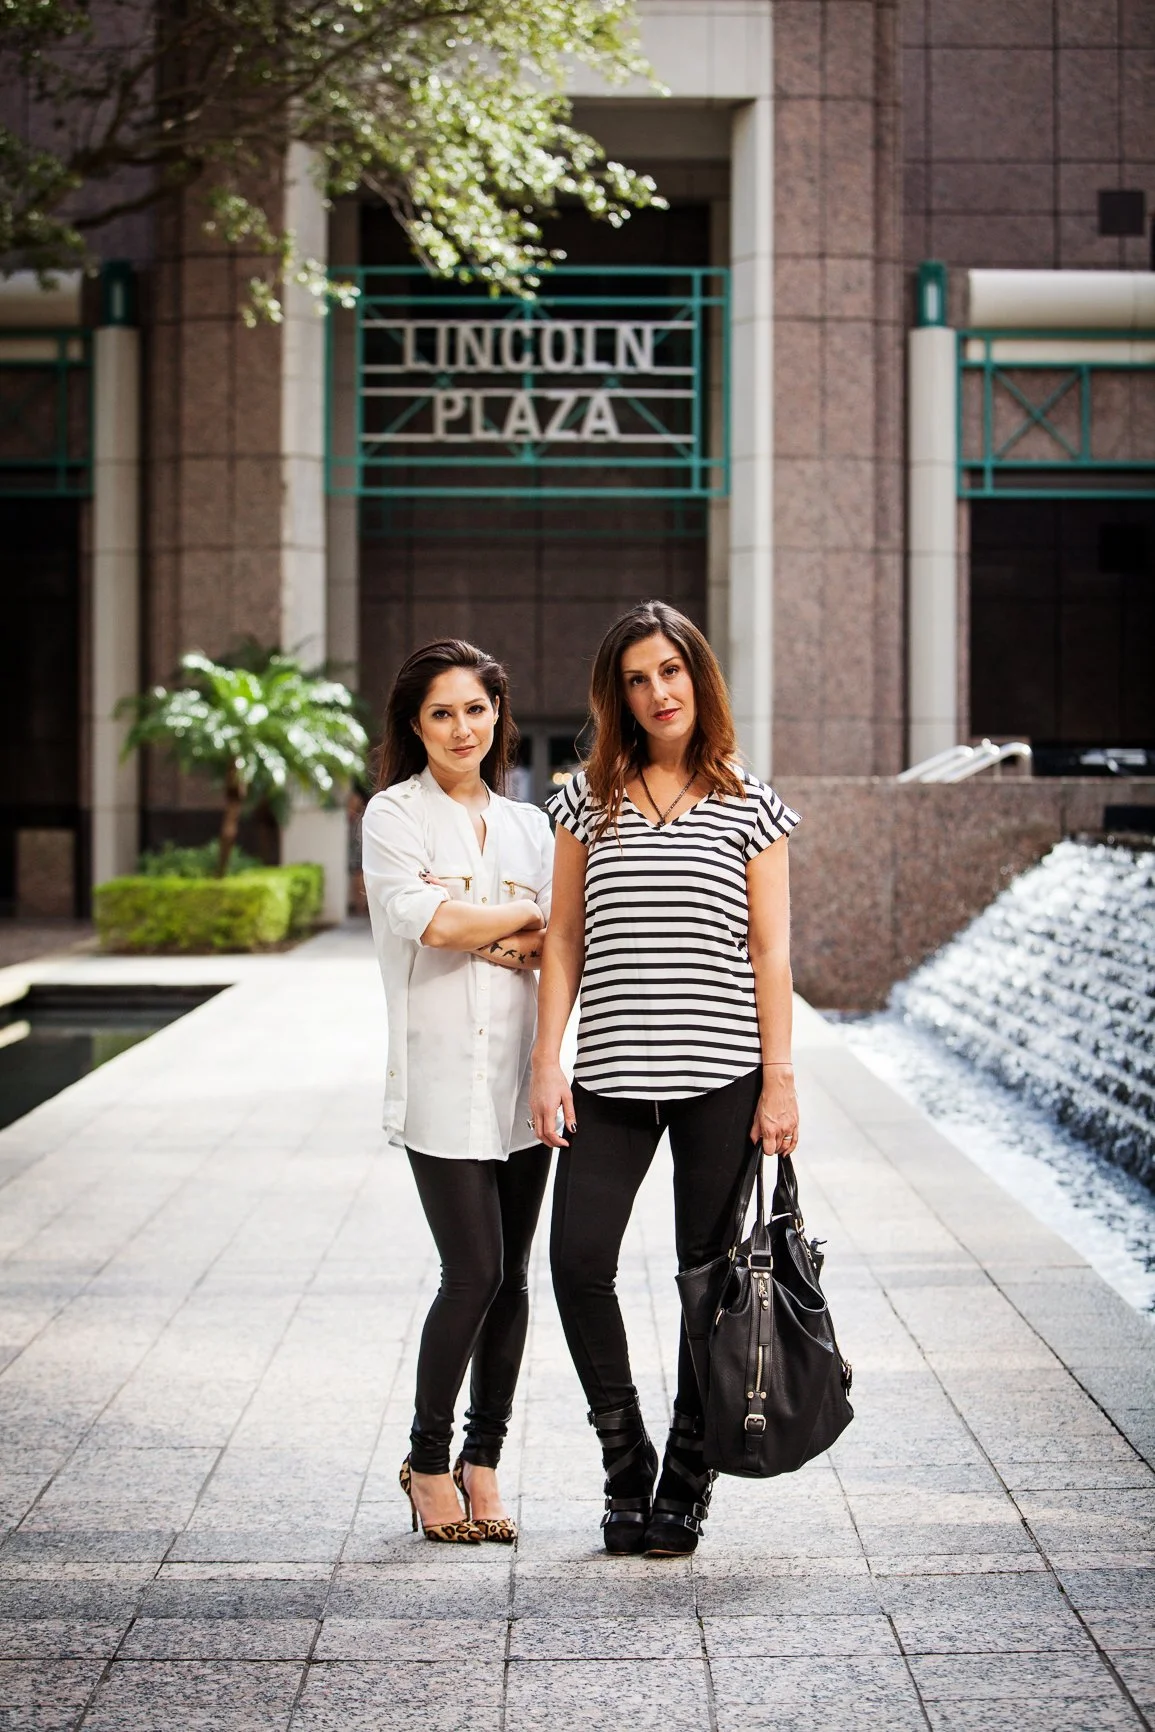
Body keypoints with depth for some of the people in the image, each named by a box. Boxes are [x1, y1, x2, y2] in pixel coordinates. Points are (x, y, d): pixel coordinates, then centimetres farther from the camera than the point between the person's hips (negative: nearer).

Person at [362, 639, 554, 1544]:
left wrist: (475, 929, -10)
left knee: (511, 1277, 4)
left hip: (522, 1072, 5)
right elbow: (426, 920, -14)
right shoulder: (395, 816, 2)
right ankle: (428, 1461, 7)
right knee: (474, 1273, -10)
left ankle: (484, 1460, 15)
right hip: (442, 1076, -4)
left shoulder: (527, 824, 15)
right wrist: (525, 916, -2)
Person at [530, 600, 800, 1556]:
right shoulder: (590, 797, 9)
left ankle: (686, 1487, 14)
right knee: (578, 1263, -9)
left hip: (721, 1077, -1)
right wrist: (548, 1065, 1)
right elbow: (564, 944, 9)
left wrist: (780, 1080, -5)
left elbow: (770, 951, 2)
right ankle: (626, 1470, 8)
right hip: (612, 1073, 2)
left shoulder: (750, 805, 5)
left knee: (710, 1278, 3)